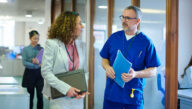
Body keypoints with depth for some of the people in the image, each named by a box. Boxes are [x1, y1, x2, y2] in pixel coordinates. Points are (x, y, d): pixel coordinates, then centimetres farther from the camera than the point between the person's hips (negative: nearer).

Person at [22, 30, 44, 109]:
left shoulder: (41, 49, 5)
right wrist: (36, 65, -22)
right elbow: (24, 62, -10)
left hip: (39, 73, 1)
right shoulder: (25, 49, -1)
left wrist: (38, 62, -19)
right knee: (30, 95, 7)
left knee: (40, 94, -5)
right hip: (29, 73, -1)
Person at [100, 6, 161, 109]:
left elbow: (153, 71, -4)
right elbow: (104, 58, 15)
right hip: (111, 93, 3)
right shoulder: (114, 37, 5)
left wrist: (135, 74, -21)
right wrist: (107, 67, -8)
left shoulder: (146, 42, -5)